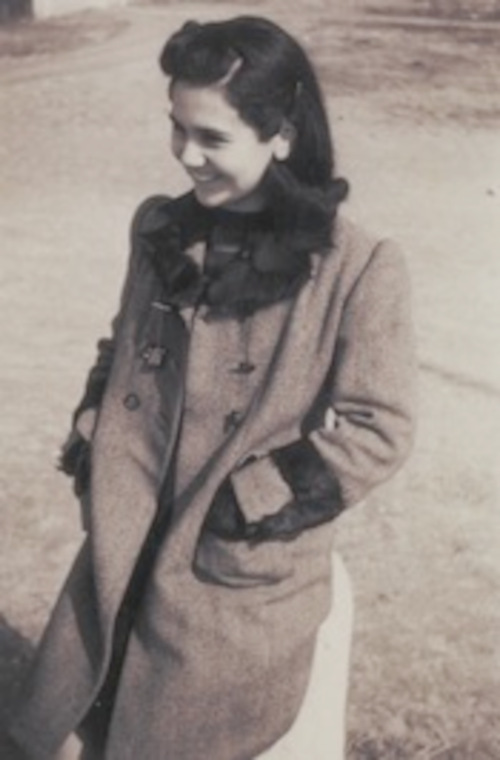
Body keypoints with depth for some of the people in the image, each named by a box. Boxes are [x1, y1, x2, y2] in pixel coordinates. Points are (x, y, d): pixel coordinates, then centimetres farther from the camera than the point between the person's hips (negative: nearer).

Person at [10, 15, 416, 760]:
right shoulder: (159, 231, 2)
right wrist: (95, 458, 0)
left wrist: (240, 505, -16)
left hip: (254, 590, -5)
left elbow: (376, 429, -12)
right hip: (130, 563, 5)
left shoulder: (357, 269, -15)